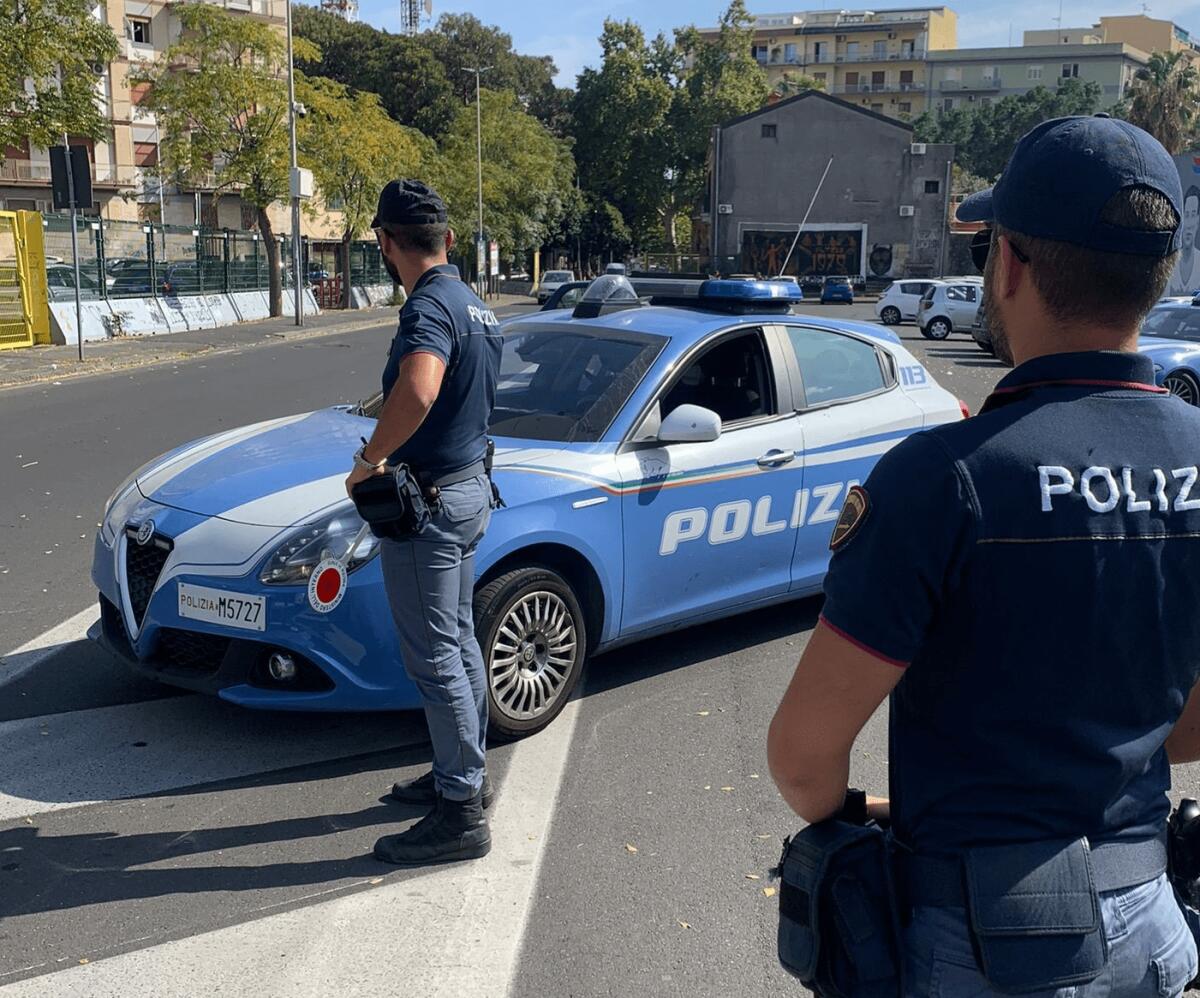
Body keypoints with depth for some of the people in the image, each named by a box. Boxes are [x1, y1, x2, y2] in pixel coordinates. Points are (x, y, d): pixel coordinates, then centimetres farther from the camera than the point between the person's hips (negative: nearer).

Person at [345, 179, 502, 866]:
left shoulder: (429, 307, -21)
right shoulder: (475, 306, 11)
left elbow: (418, 390, -42)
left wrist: (370, 460, -28)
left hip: (429, 501, -10)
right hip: (470, 486, 10)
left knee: (435, 657, -2)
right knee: (459, 641, 20)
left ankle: (462, 814, 6)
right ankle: (465, 773, 34)